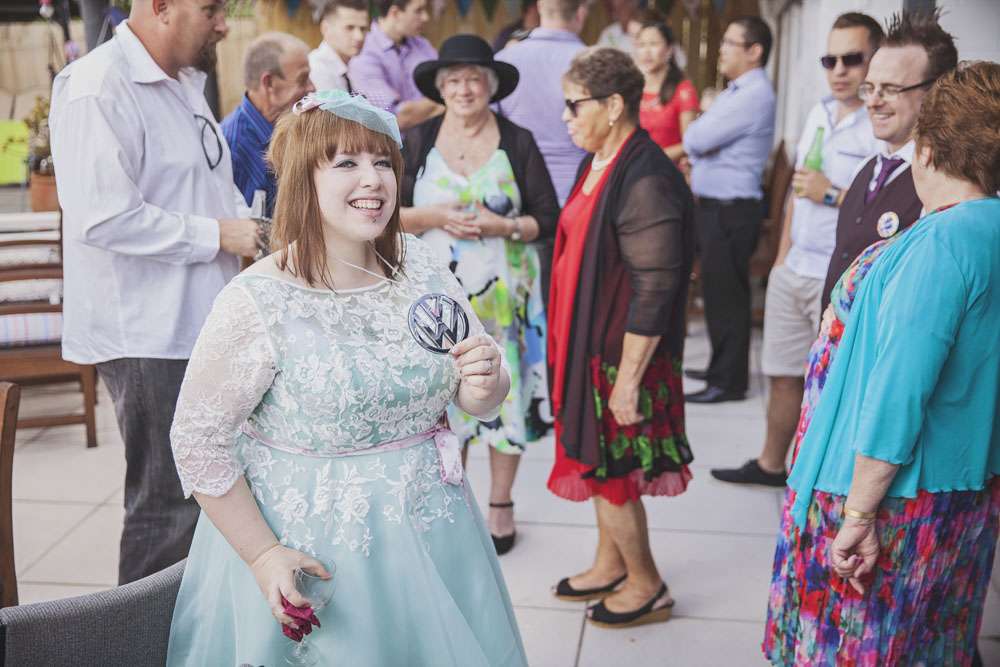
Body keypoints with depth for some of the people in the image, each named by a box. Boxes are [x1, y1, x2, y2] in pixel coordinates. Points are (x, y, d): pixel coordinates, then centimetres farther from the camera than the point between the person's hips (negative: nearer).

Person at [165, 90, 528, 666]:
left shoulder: (423, 264, -3)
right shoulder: (257, 302, -18)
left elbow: (479, 402, 5)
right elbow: (198, 439, -12)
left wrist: (486, 385, -17)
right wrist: (262, 556, -14)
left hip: (430, 531, 5)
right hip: (313, 554, -4)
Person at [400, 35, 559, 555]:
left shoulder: (518, 143, 1)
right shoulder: (415, 142, 4)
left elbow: (549, 219, 1)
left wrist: (502, 227, -16)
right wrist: (435, 217, -13)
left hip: (502, 292, -1)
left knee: (503, 391, 3)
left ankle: (500, 507, 19)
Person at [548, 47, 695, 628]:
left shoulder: (646, 182, -24)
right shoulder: (601, 164, 7)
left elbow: (653, 291, -24)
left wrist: (628, 379, -21)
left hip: (623, 355, -9)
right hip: (590, 345, 9)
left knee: (609, 472, 4)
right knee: (599, 464, 20)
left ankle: (646, 586, 24)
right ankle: (610, 565, 38)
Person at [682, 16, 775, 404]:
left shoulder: (754, 96, -17)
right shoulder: (736, 93, 17)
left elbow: (696, 139, -20)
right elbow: (699, 141, 14)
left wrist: (694, 136, 1)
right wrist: (697, 148, -6)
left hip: (731, 210, -10)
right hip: (714, 206, 10)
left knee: (725, 295, -3)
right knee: (717, 290, 17)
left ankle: (729, 382, 6)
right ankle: (721, 367, 30)